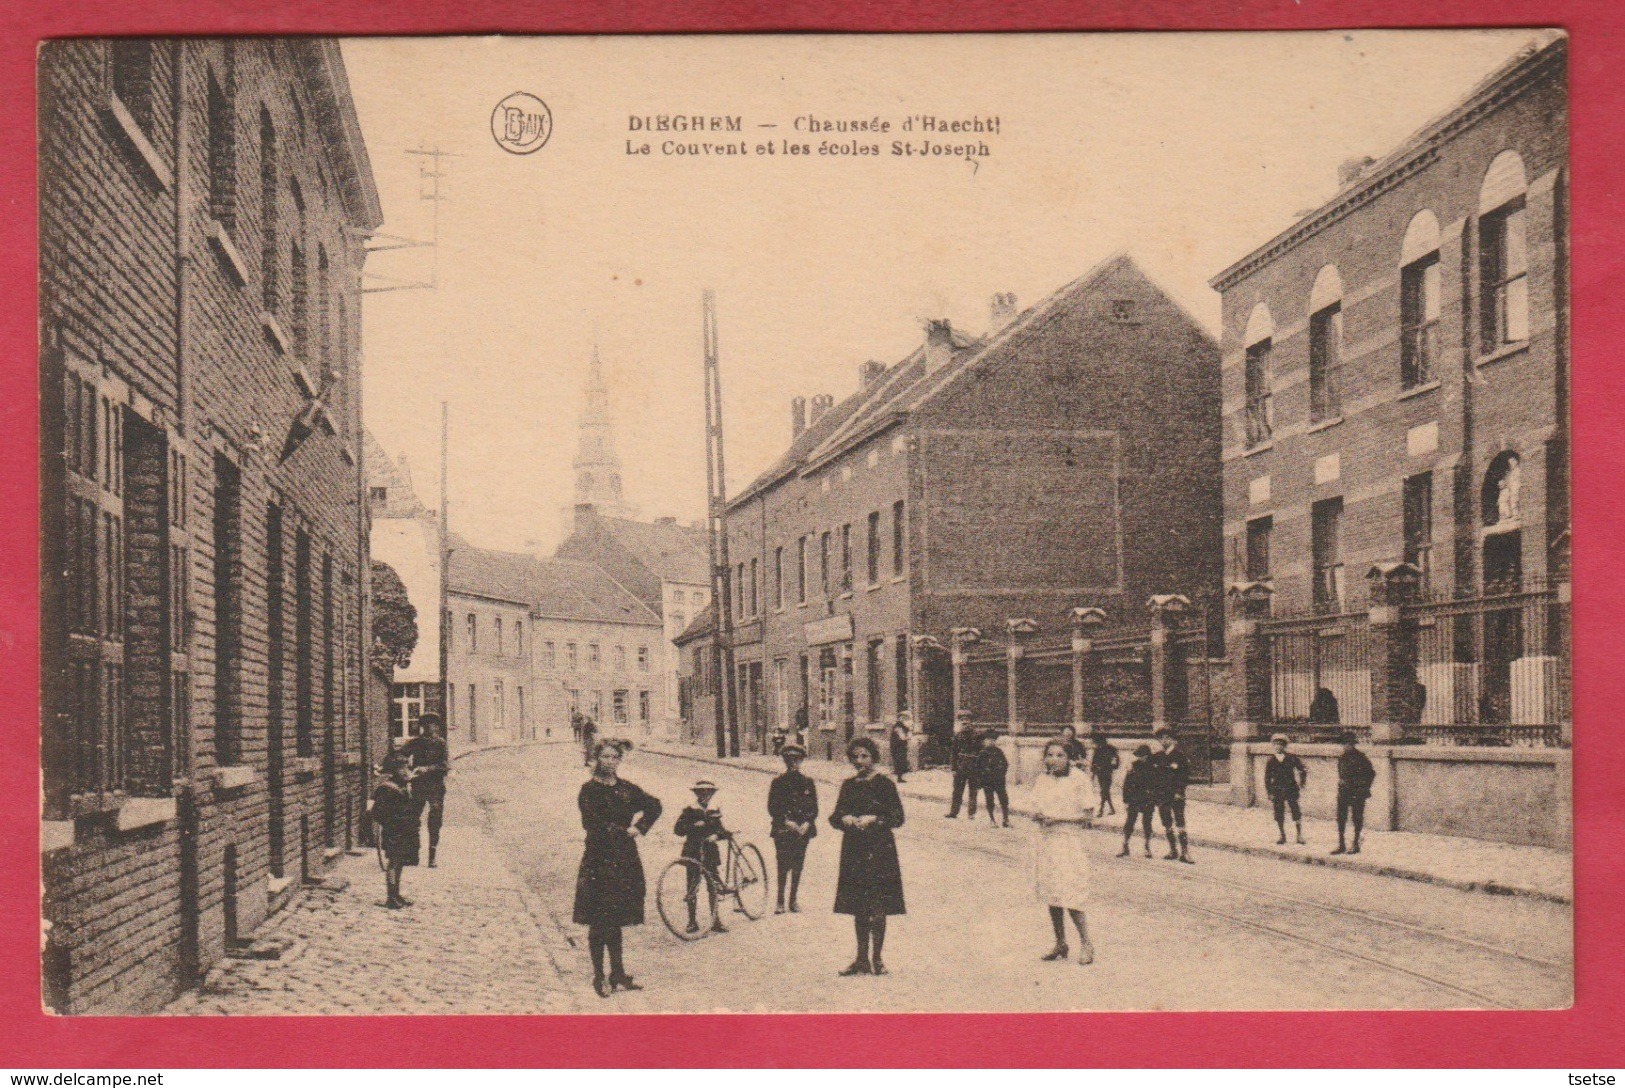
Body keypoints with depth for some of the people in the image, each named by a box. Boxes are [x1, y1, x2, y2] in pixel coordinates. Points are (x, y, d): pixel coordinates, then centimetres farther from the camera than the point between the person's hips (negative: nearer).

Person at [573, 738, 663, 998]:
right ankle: (599, 977, 5)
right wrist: (624, 832, -14)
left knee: (616, 920, 12)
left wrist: (640, 828, 2)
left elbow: (654, 805, 17)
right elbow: (593, 824, -15)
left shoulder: (626, 788, 11)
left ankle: (618, 974, 18)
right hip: (599, 861, -5)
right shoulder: (589, 790, -5)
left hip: (625, 860, 5)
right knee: (599, 922, -2)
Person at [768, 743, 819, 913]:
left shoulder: (808, 783, 9)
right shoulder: (778, 782, 3)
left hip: (803, 830, 2)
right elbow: (772, 808, 0)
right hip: (783, 830, -2)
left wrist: (806, 824, -7)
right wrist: (787, 822, -11)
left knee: (798, 866, 4)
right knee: (783, 866, -7)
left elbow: (814, 808, 9)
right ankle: (780, 902, -1)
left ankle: (793, 901, 12)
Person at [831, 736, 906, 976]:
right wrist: (845, 819, -7)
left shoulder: (883, 784, -3)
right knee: (858, 909, 7)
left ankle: (877, 959, 4)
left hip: (879, 850, -5)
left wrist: (873, 819, -18)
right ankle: (862, 959, 14)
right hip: (853, 849, 5)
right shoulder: (849, 785, 13)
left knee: (877, 909, -4)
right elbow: (835, 817, 14)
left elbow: (898, 817, -6)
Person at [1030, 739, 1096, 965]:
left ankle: (1085, 943, -2)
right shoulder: (1042, 780, 11)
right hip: (1046, 840, 6)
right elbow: (1035, 810, 15)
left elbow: (1087, 816, -9)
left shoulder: (1077, 779, -7)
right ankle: (1060, 944, 18)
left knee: (1070, 895, -13)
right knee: (1051, 895, 8)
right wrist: (1037, 816, -9)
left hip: (1070, 839, -6)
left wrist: (1057, 818, -17)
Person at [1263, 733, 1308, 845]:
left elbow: (1303, 770, 10)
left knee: (1296, 813, -5)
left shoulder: (1291, 758, 0)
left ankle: (1299, 835, 6)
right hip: (1277, 791, 1)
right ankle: (1282, 836, 15)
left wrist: (1301, 783, 6)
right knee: (1279, 814, 3)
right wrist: (1270, 793, 0)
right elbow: (1267, 778, 6)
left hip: (1291, 790, -1)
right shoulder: (1270, 760, 3)